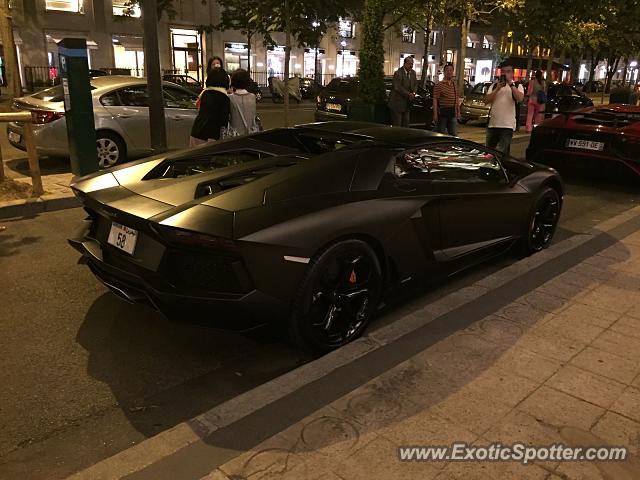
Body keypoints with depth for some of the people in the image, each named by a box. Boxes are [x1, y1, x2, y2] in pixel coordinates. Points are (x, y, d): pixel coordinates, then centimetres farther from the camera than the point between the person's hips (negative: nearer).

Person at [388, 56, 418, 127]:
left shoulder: (413, 73, 9)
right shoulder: (398, 73, -14)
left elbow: (415, 84, 16)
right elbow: (397, 87, -20)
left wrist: (413, 93, -6)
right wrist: (409, 94, -17)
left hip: (407, 103, 7)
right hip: (397, 102, -7)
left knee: (406, 124, 10)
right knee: (397, 125, -4)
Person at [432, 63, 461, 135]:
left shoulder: (454, 85, 13)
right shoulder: (439, 85, -7)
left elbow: (457, 99, 19)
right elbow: (435, 100, -12)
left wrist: (458, 111, 15)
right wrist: (435, 114, -17)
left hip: (452, 112, 6)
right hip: (442, 111, -6)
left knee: (454, 134, 6)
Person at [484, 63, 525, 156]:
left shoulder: (517, 86, 5)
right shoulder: (494, 85, 13)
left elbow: (520, 98, -16)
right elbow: (486, 100, 1)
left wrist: (511, 83, -15)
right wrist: (497, 89, -10)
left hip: (508, 125, -4)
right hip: (492, 124, 4)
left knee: (502, 152, -9)